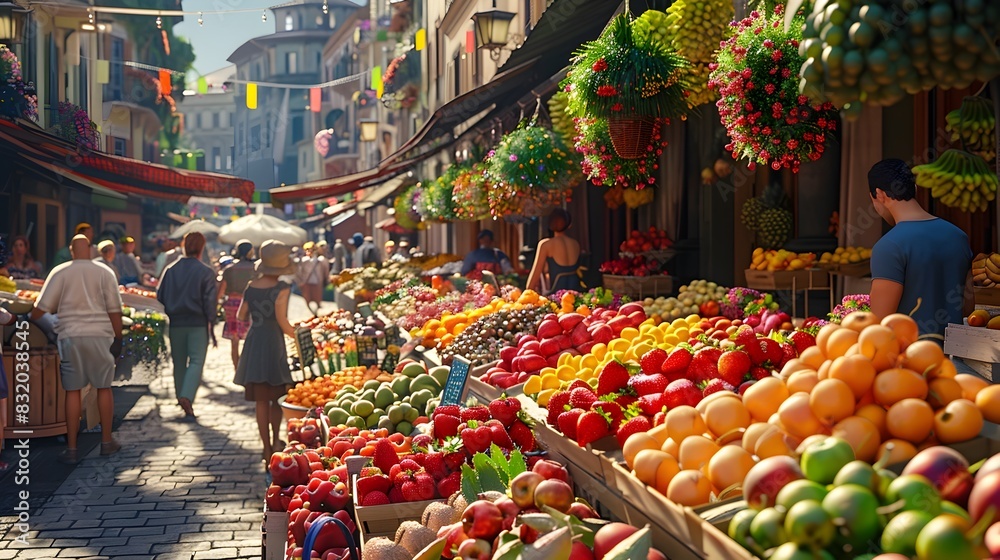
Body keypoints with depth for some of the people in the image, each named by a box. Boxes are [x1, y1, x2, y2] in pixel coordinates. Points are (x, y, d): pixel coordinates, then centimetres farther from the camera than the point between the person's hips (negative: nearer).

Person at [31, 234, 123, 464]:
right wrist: (118, 338, 7)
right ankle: (107, 441, 18)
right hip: (100, 335, 0)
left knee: (72, 391, 4)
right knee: (104, 387, 12)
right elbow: (114, 310, 1)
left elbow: (41, 308, -2)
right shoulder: (104, 272, 2)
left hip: (70, 336, 0)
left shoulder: (60, 272, 1)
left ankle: (71, 449, 7)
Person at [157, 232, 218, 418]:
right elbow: (210, 302, -9)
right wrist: (212, 328, -4)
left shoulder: (171, 270, 3)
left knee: (179, 363, 14)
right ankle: (187, 396, -23)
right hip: (198, 324, -3)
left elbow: (160, 296, 6)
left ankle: (183, 401, 21)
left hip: (176, 324, 4)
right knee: (196, 361, -3)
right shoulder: (206, 272, -7)